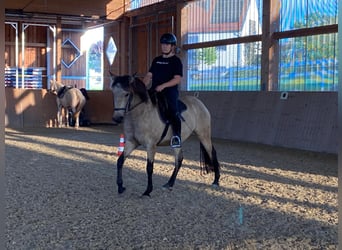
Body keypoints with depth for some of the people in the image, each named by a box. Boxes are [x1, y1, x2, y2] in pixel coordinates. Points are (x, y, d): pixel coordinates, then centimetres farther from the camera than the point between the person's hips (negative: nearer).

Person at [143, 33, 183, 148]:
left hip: (170, 91, -6)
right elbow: (149, 76, 19)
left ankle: (177, 137, -33)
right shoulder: (156, 60, 20)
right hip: (154, 90, 7)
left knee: (173, 110, -28)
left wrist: (163, 86, -21)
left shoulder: (176, 61, 1)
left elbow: (177, 79, -10)